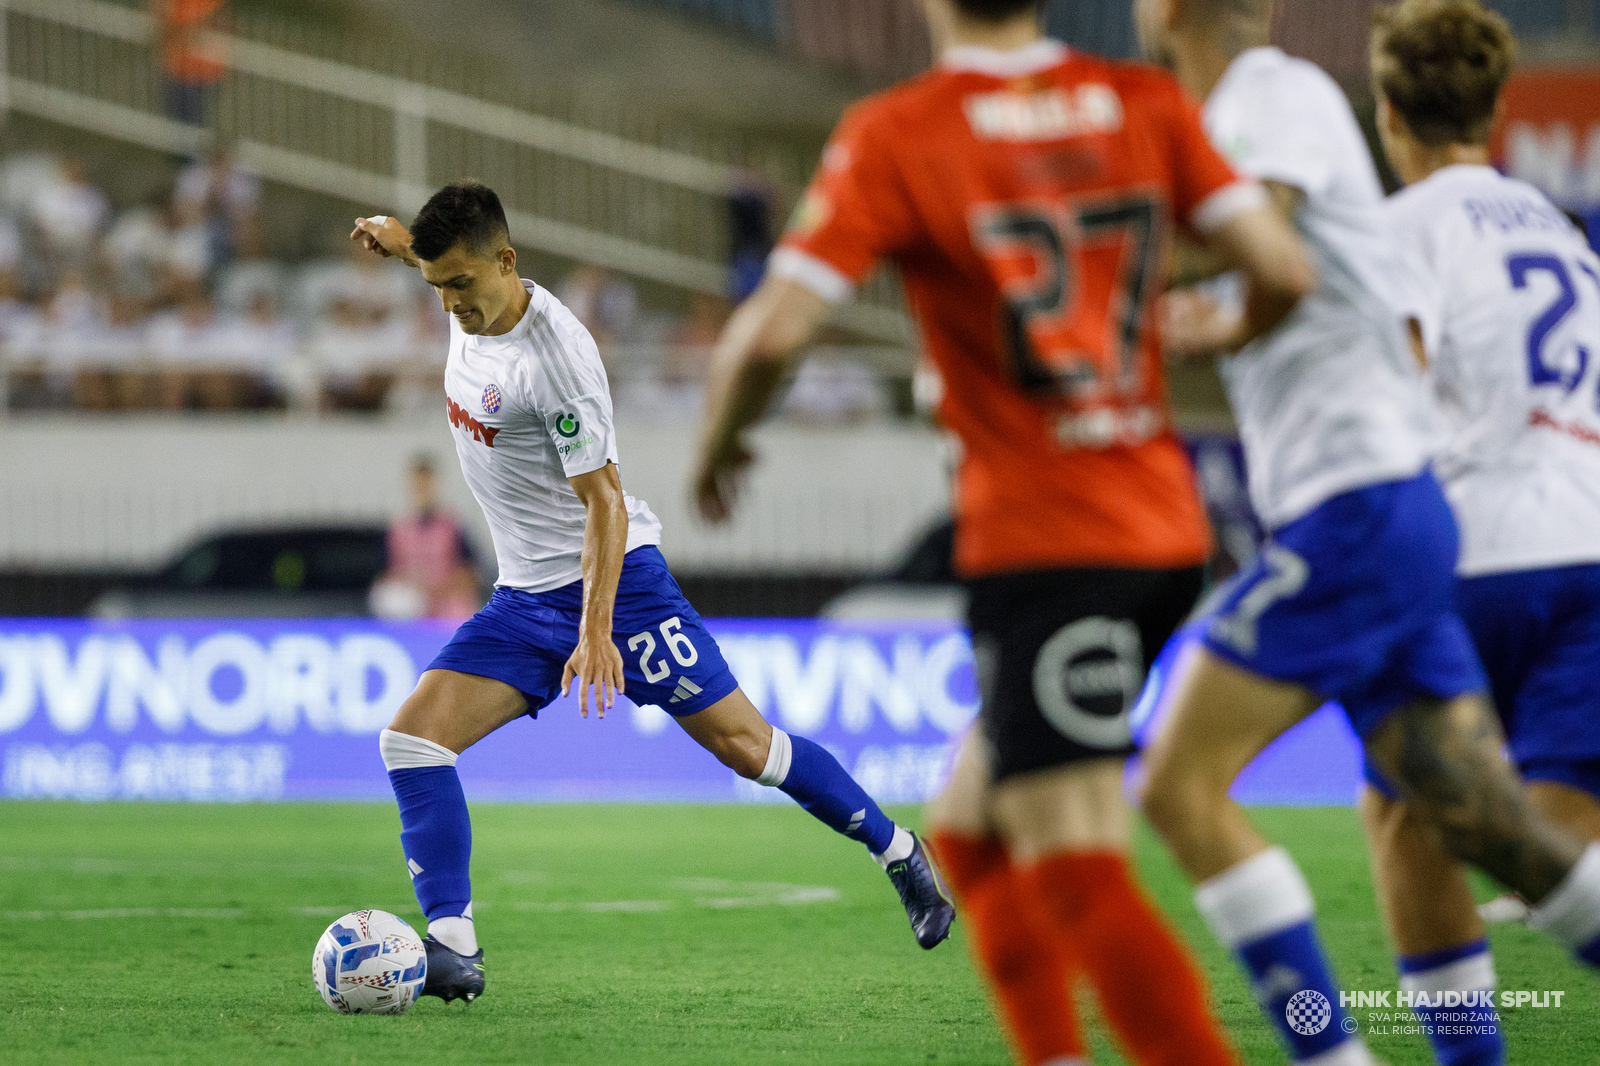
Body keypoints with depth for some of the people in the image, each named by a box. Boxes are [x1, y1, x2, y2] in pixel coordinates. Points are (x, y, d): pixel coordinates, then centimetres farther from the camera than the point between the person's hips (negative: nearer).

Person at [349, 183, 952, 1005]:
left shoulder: (555, 356, -24)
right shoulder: (472, 306, -1)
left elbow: (603, 501, -22)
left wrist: (596, 630, -28)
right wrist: (399, 240, 22)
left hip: (614, 578, -8)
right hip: (523, 598, 8)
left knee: (742, 744, -3)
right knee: (411, 738, -10)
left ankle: (896, 851, 17)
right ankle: (452, 950, -13)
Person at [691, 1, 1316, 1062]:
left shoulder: (895, 136, -8)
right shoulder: (1148, 103, 5)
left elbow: (771, 331, -13)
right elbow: (1285, 270, 1)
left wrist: (719, 442, 7)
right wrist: (1226, 338, 24)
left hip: (1040, 540, -7)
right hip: (1165, 527, 7)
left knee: (1077, 875, -9)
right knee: (972, 830, 19)